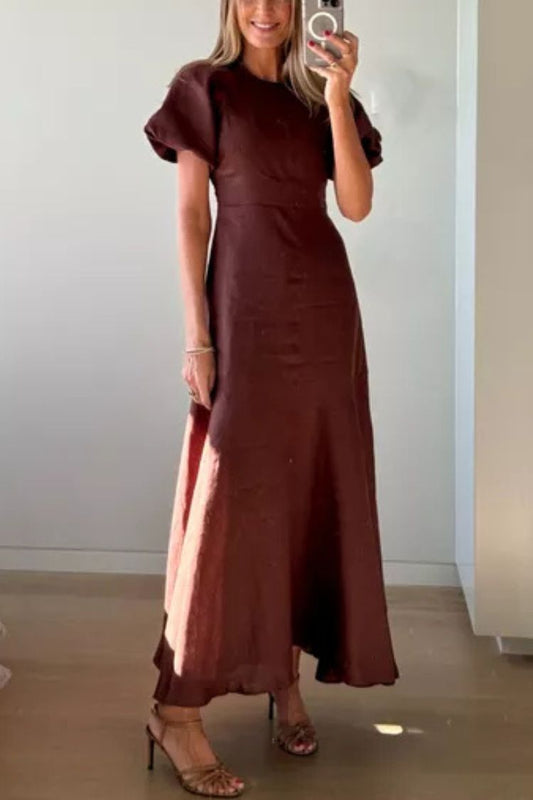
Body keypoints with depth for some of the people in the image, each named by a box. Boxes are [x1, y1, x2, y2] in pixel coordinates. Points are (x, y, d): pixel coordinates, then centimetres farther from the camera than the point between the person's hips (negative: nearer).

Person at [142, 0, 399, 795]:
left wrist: (338, 97, -9)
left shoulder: (320, 94, 14)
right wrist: (196, 333, -11)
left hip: (325, 305, 5)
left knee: (316, 489, 6)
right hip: (249, 303, -5)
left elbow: (357, 204, 1)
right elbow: (191, 216, -3)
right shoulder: (206, 87, 4)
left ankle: (288, 672, 20)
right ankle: (177, 708, -3)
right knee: (233, 492, -10)